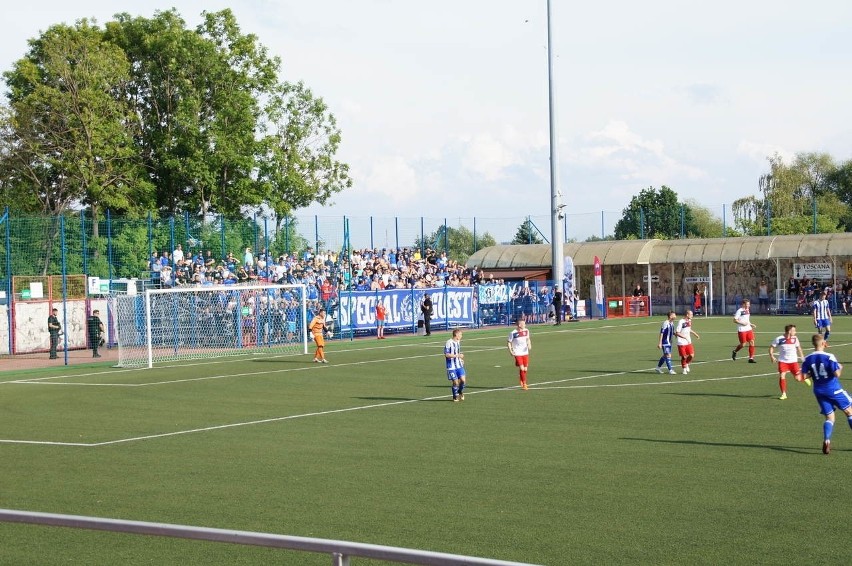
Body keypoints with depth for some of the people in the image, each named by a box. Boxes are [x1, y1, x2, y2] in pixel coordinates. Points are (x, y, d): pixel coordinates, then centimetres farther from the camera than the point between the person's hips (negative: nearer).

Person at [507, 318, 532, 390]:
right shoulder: (513, 333, -13)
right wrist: (510, 351, -14)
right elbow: (509, 342, -3)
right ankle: (524, 384, -6)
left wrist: (529, 345, -1)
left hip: (525, 352, 5)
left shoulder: (526, 331, 1)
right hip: (517, 353, -5)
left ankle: (522, 381, 33)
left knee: (525, 369, 8)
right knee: (521, 368, -14)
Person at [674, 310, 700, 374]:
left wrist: (695, 334, 26)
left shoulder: (689, 321, 7)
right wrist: (685, 337, -25)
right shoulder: (681, 322, -17)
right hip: (681, 343, -6)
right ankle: (684, 369, 21)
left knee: (691, 355, -4)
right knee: (684, 357, 1)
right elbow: (677, 333, -19)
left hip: (688, 342, 6)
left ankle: (687, 364, 24)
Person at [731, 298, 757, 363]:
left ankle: (751, 358, 0)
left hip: (748, 329, 7)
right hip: (741, 330, -7)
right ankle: (734, 352, 28)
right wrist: (742, 323, -20)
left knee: (752, 342, -4)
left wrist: (751, 324, 11)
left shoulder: (747, 310, 13)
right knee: (743, 344, -2)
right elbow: (735, 320, -13)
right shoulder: (739, 311, -12)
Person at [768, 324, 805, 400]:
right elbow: (771, 347, 0)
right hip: (783, 361, -1)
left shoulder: (795, 338, -1)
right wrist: (771, 356, -13)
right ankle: (784, 394, -2)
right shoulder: (779, 339, -10)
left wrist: (802, 357, 12)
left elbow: (798, 347, 15)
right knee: (782, 376, -14)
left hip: (793, 361, 1)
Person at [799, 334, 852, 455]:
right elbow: (837, 374, -20)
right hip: (833, 389, -4)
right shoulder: (829, 357, -15)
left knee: (829, 417, 9)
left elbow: (803, 376, 0)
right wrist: (840, 368, 2)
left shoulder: (808, 359, -1)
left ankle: (826, 441, -12)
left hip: (819, 391, 5)